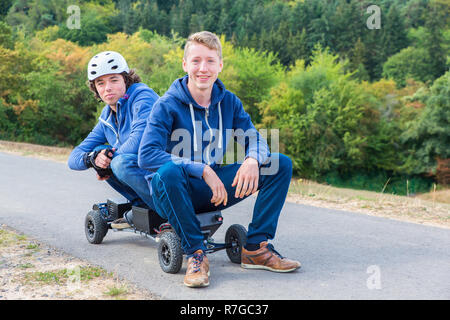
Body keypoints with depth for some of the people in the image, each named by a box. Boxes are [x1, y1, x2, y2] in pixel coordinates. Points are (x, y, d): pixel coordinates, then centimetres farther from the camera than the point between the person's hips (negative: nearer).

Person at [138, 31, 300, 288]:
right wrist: (203, 170, -31)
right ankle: (196, 253, -22)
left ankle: (256, 248, -7)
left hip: (216, 190, 5)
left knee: (281, 163, -7)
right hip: (175, 192, -4)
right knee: (168, 171, -40)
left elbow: (254, 138, 4)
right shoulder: (167, 105, -13)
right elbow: (146, 156, -24)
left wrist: (252, 159, -22)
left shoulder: (229, 102, 3)